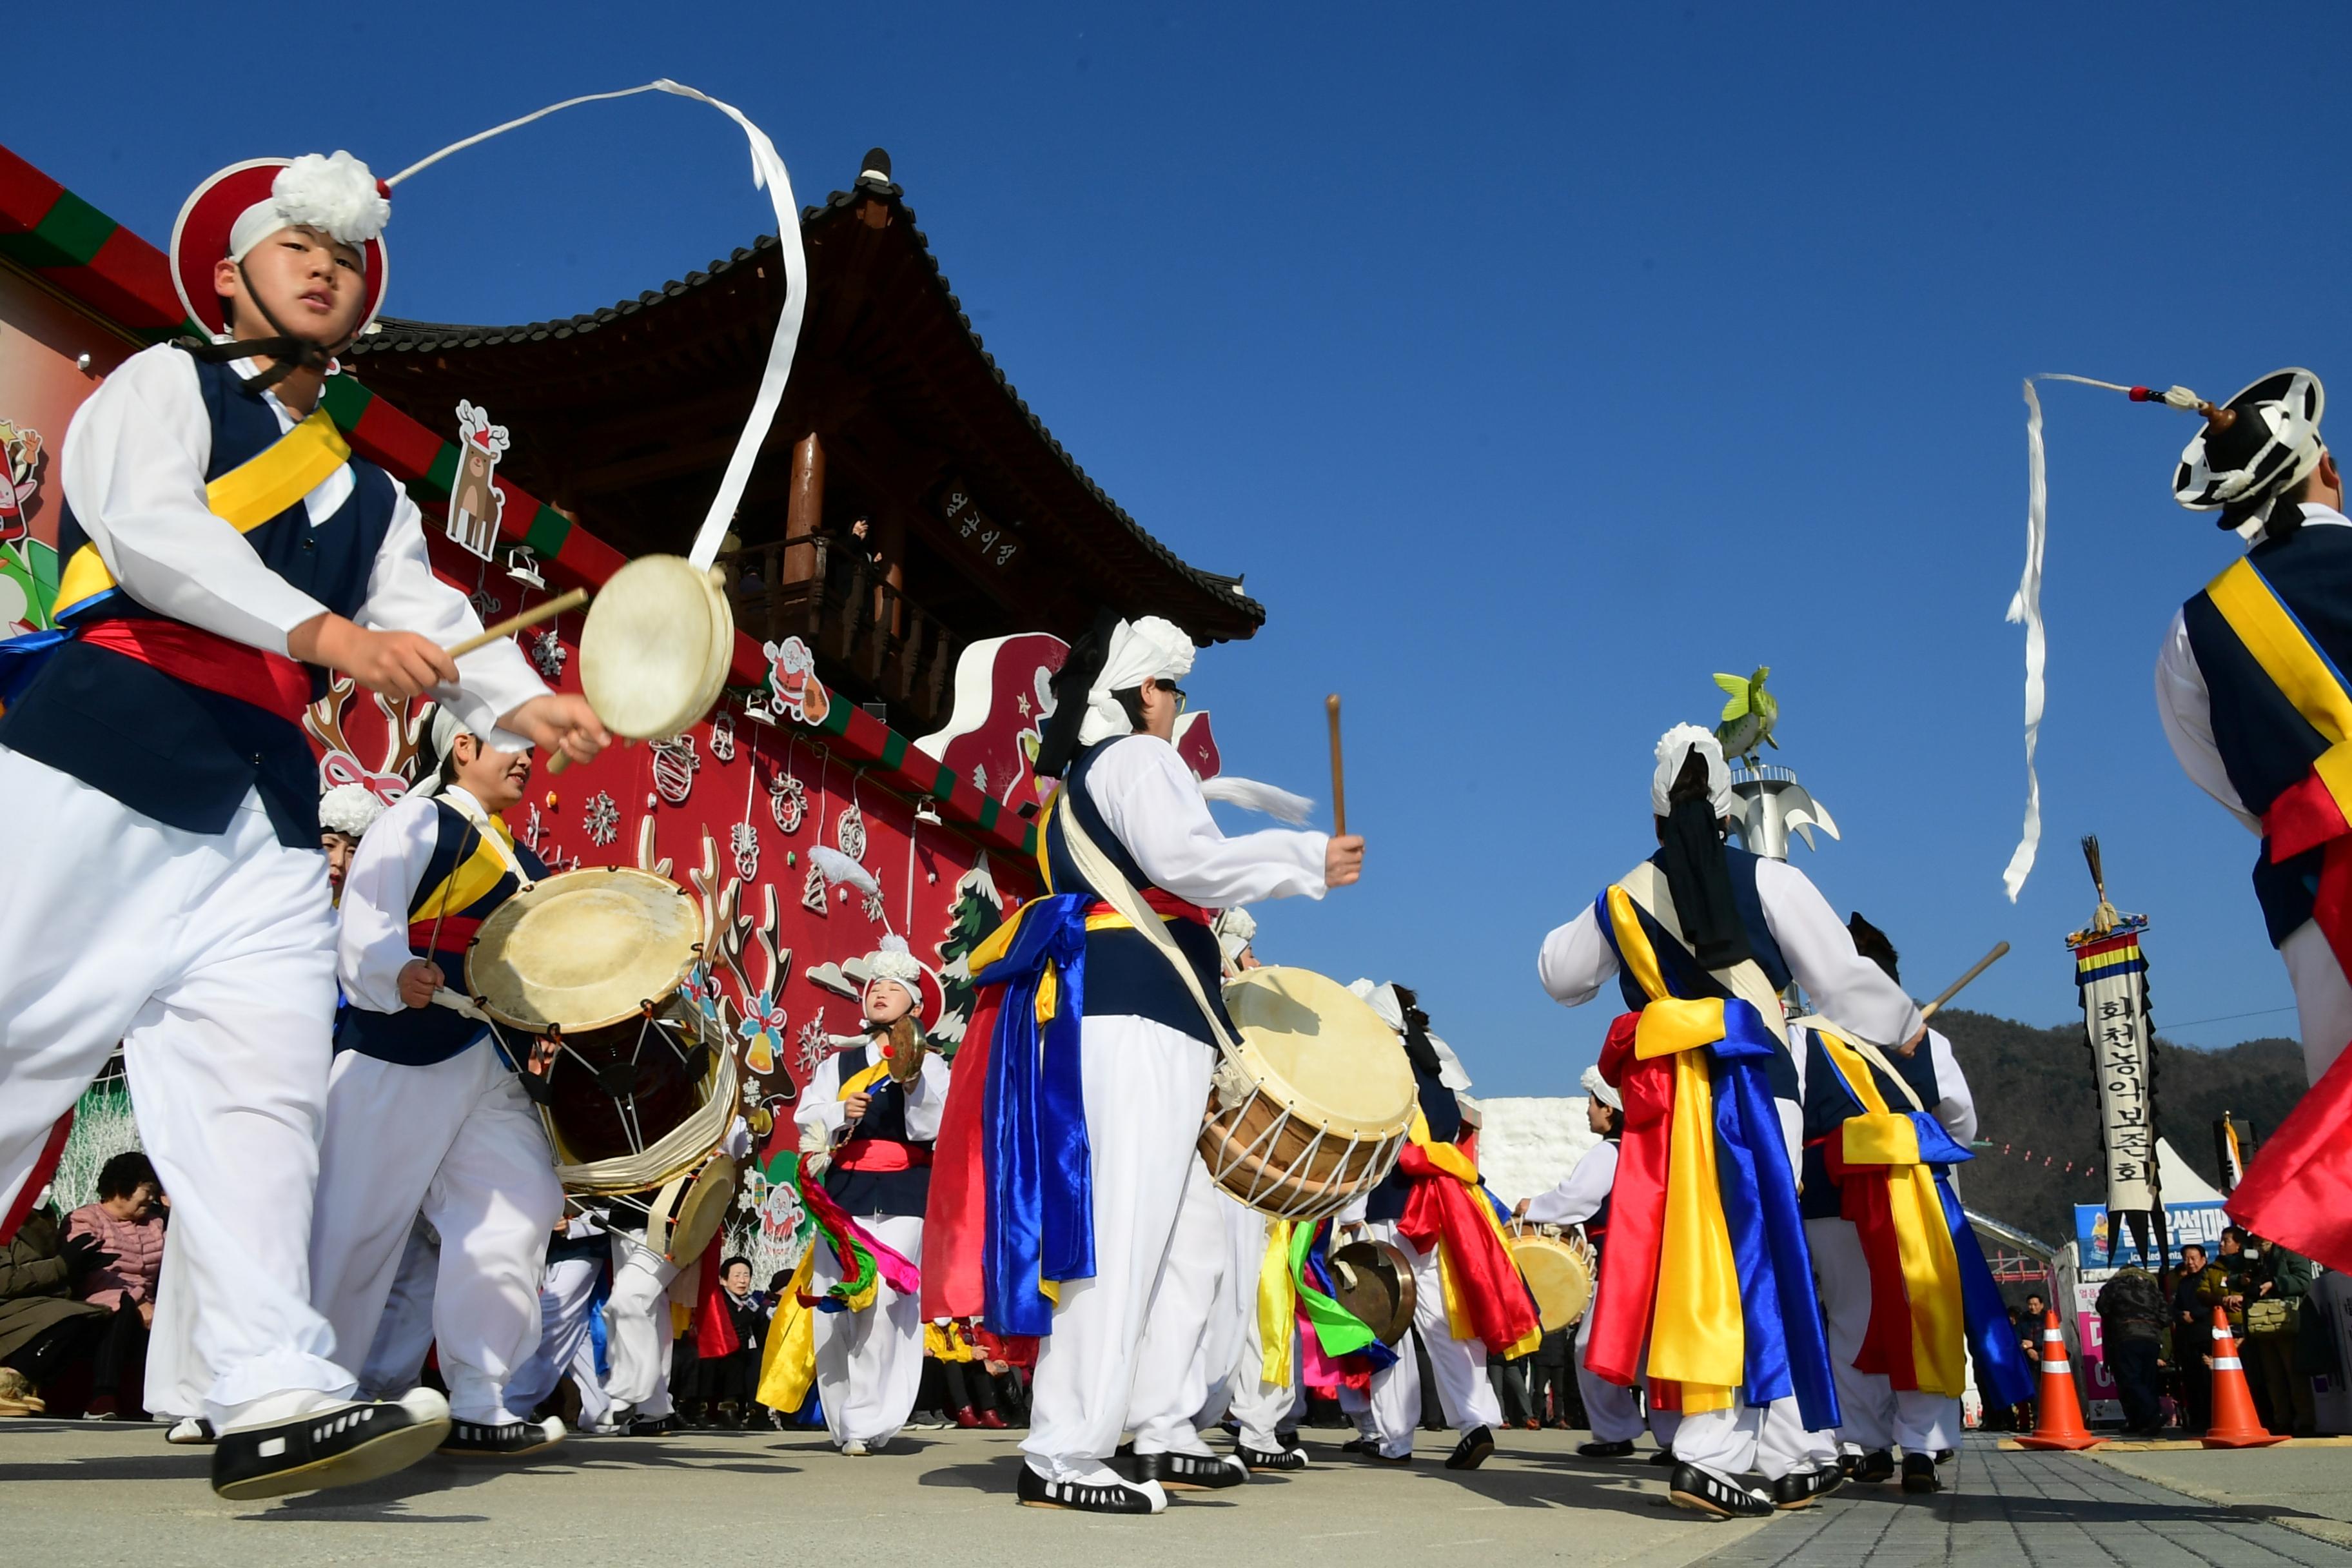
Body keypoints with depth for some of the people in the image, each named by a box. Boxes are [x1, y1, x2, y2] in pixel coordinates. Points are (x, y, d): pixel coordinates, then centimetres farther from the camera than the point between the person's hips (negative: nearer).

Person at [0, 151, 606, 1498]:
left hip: (260, 809, 5)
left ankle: (275, 1394, -10)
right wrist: (327, 633, -21)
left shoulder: (372, 500, 25)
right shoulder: (165, 385, 12)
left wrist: (527, 704, -13)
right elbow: (147, 529, -8)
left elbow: (432, 617, 8)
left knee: (265, 1084, -6)